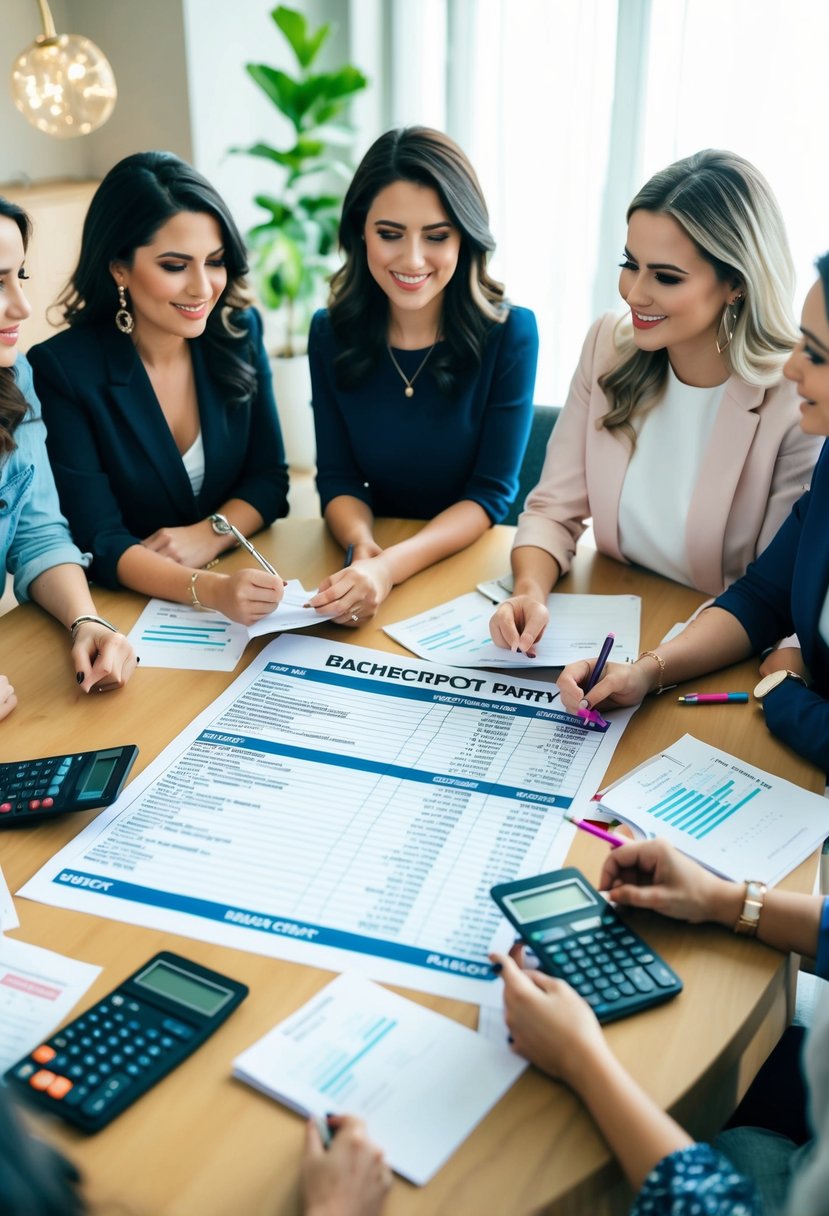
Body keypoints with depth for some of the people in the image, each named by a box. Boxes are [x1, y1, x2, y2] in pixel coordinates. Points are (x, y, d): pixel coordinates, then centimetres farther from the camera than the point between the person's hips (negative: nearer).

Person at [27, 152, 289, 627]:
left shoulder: (240, 332, -1)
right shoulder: (61, 369, -13)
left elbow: (269, 478, 5)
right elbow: (102, 543, -16)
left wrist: (208, 534, -15)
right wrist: (209, 589, -34)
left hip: (240, 584, 2)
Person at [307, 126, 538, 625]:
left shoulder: (510, 333, -10)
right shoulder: (331, 333, -2)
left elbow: (491, 492, -11)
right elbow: (338, 480, 0)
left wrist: (390, 566, -27)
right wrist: (364, 546, -23)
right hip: (378, 556, 3)